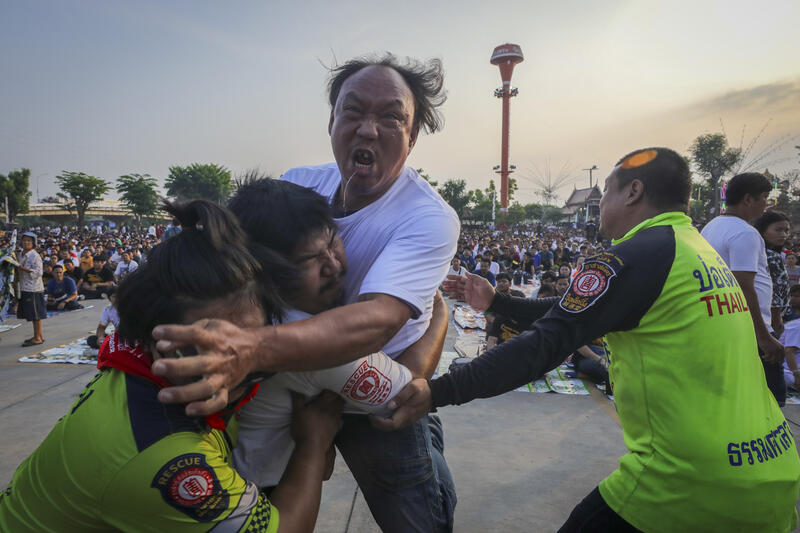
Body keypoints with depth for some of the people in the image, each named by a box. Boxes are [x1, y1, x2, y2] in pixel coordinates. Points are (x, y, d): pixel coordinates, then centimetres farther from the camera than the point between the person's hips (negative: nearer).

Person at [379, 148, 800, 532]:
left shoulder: (635, 257, -17)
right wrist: (495, 302, 14)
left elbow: (545, 346, -26)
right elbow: (573, 319, 12)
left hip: (691, 484, -8)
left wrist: (437, 393, -29)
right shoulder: (705, 253, 12)